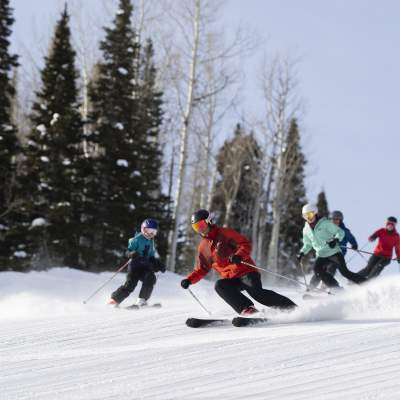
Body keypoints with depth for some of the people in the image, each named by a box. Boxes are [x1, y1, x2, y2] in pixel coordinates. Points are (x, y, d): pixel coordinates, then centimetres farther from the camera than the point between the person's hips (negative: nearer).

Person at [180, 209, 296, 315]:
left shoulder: (224, 233, -1)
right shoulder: (203, 246, 16)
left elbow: (246, 245, -8)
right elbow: (201, 269, 23)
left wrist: (239, 256, -29)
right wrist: (189, 280, 6)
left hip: (245, 271, -5)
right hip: (230, 279, 5)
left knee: (256, 293, -27)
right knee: (220, 286, -26)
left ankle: (293, 308, -18)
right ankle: (247, 309, -33)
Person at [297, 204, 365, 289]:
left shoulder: (325, 223, -8)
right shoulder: (306, 229, 8)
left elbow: (341, 232, -8)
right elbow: (308, 244, 23)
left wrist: (336, 240, -27)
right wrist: (302, 253, 6)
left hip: (334, 252, -5)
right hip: (321, 256, 5)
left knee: (344, 271, -15)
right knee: (317, 269, -22)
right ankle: (336, 288, -17)